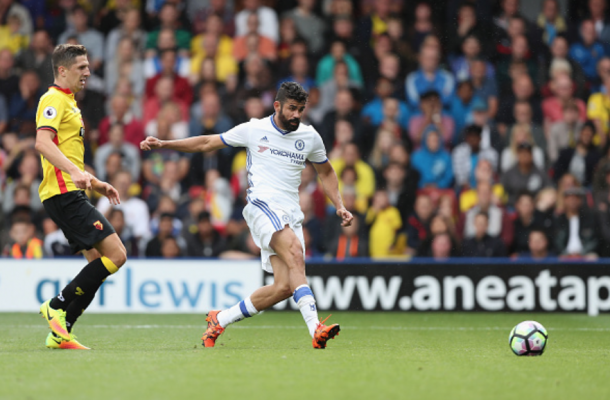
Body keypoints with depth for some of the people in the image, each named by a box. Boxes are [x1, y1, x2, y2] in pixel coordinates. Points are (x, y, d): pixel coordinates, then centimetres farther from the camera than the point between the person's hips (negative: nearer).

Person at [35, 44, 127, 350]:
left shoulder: (68, 102, 24)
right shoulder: (54, 100, -8)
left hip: (70, 195, 10)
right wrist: (75, 171, -35)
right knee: (116, 255, -15)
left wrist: (95, 184, 31)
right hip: (64, 195, -10)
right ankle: (57, 306, -9)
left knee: (100, 261, 6)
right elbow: (42, 142, -24)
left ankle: (59, 333, 4)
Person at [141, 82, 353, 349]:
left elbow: (326, 172, 29)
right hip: (262, 205, -4)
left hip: (291, 215, 5)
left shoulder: (310, 137, 13)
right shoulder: (253, 130, 4)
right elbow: (207, 143, 14)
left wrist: (339, 206, 16)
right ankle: (315, 327, -44)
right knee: (294, 251, -33)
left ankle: (220, 320, 8)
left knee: (284, 287, -11)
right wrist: (163, 144, 7)